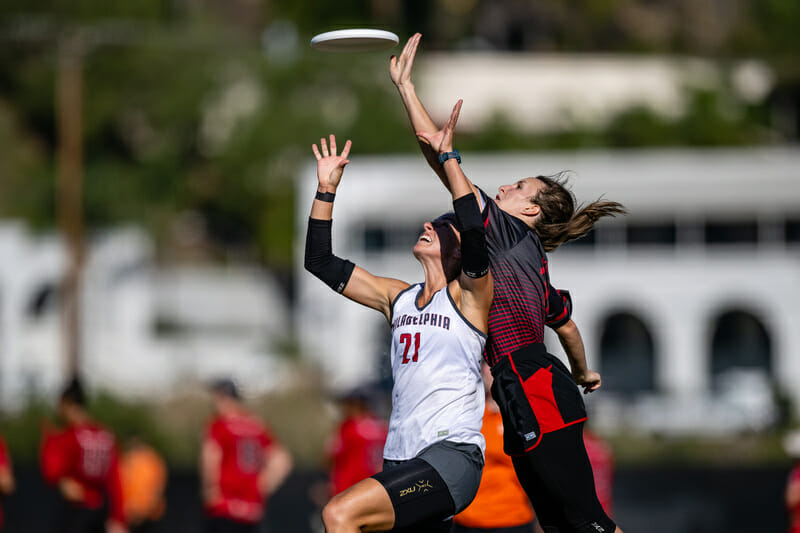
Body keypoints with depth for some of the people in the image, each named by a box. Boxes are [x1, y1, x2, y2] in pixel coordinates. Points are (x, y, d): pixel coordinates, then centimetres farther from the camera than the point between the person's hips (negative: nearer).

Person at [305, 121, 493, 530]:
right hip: (402, 461, 7)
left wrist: (448, 158, -16)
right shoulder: (397, 298, 19)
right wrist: (326, 189, 14)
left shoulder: (469, 295, 1)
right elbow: (321, 262, 21)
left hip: (453, 455, -7)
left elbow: (475, 236, -19)